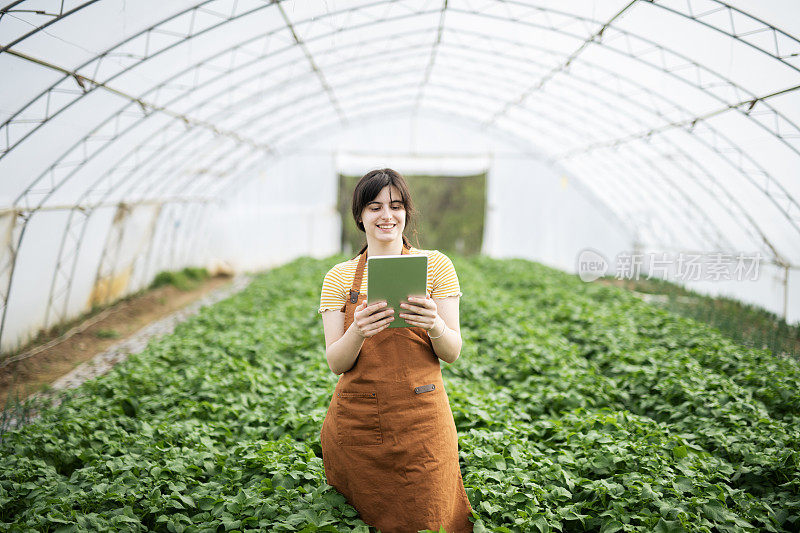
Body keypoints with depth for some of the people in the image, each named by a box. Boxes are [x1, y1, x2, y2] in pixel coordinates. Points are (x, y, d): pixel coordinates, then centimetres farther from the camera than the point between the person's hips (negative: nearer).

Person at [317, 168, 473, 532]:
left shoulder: (435, 264, 0)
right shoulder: (340, 276, 4)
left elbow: (452, 353, -2)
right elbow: (336, 364, -2)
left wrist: (435, 325, -23)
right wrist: (357, 332, -22)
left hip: (420, 420, -1)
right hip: (356, 419, 1)